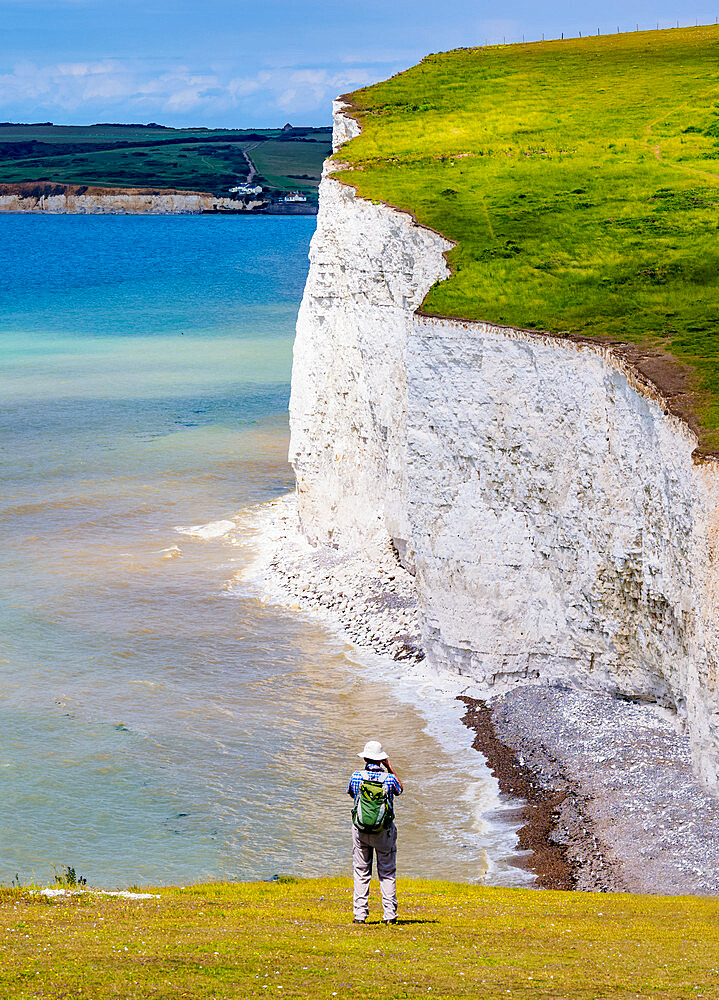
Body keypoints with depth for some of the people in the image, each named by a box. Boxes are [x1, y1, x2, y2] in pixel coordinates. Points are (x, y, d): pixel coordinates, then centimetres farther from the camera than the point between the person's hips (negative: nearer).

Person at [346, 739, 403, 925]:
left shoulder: (357, 776, -9)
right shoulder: (389, 778, -10)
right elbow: (399, 789, 13)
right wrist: (389, 768, 12)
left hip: (361, 830, 1)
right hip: (384, 831, -1)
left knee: (361, 873, 9)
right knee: (387, 872, 8)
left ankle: (360, 914, 6)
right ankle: (390, 914, 3)